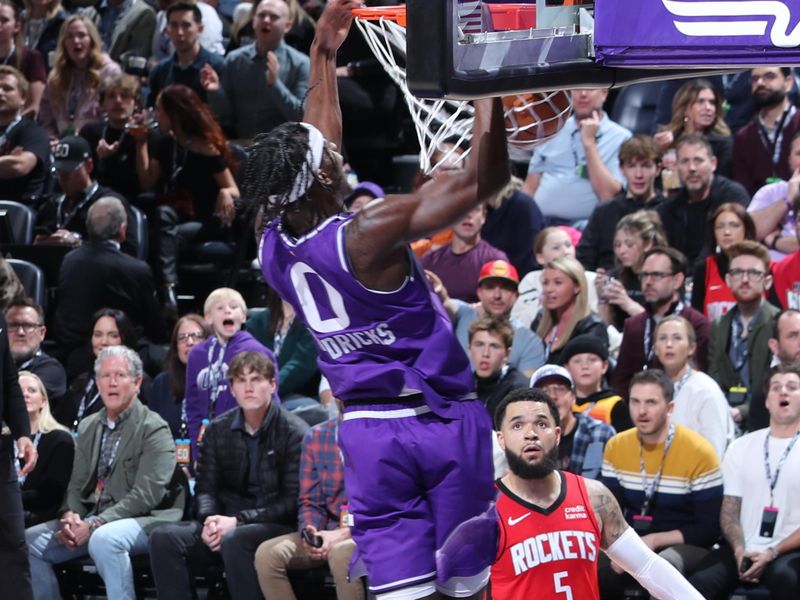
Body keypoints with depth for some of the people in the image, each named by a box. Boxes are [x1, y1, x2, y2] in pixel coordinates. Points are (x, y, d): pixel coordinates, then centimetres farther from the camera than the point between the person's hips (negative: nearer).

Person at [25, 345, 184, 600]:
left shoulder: (154, 430, -6)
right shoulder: (88, 428, 16)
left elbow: (145, 495, -15)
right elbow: (77, 485, 17)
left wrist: (94, 525, -21)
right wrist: (70, 516, -8)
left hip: (140, 521, -7)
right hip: (91, 519, 7)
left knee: (103, 539, -38)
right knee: (29, 541, -9)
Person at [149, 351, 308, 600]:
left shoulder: (294, 432, -5)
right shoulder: (218, 430, 12)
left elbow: (293, 501, -10)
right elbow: (206, 487, 13)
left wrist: (237, 521, -18)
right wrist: (209, 520, -11)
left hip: (279, 526, -6)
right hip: (228, 523, 6)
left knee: (233, 540, -37)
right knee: (164, 538, -18)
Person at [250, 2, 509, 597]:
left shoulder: (274, 247, 1)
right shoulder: (369, 235, -19)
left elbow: (310, 152, 19)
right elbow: (485, 179, -22)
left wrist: (324, 53, 28)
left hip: (366, 428, 5)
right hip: (440, 421, -5)